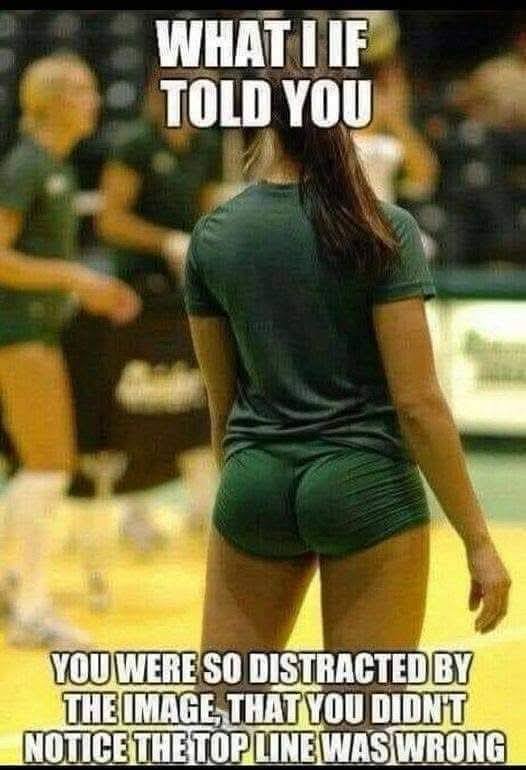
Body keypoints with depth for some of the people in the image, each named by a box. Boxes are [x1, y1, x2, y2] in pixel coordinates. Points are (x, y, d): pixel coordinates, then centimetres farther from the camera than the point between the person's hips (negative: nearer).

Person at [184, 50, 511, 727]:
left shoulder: (213, 235, 3)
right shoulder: (382, 229, -8)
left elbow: (222, 398, 11)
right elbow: (417, 400, -12)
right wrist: (477, 541, -8)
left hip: (255, 486, 3)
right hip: (368, 489, -3)